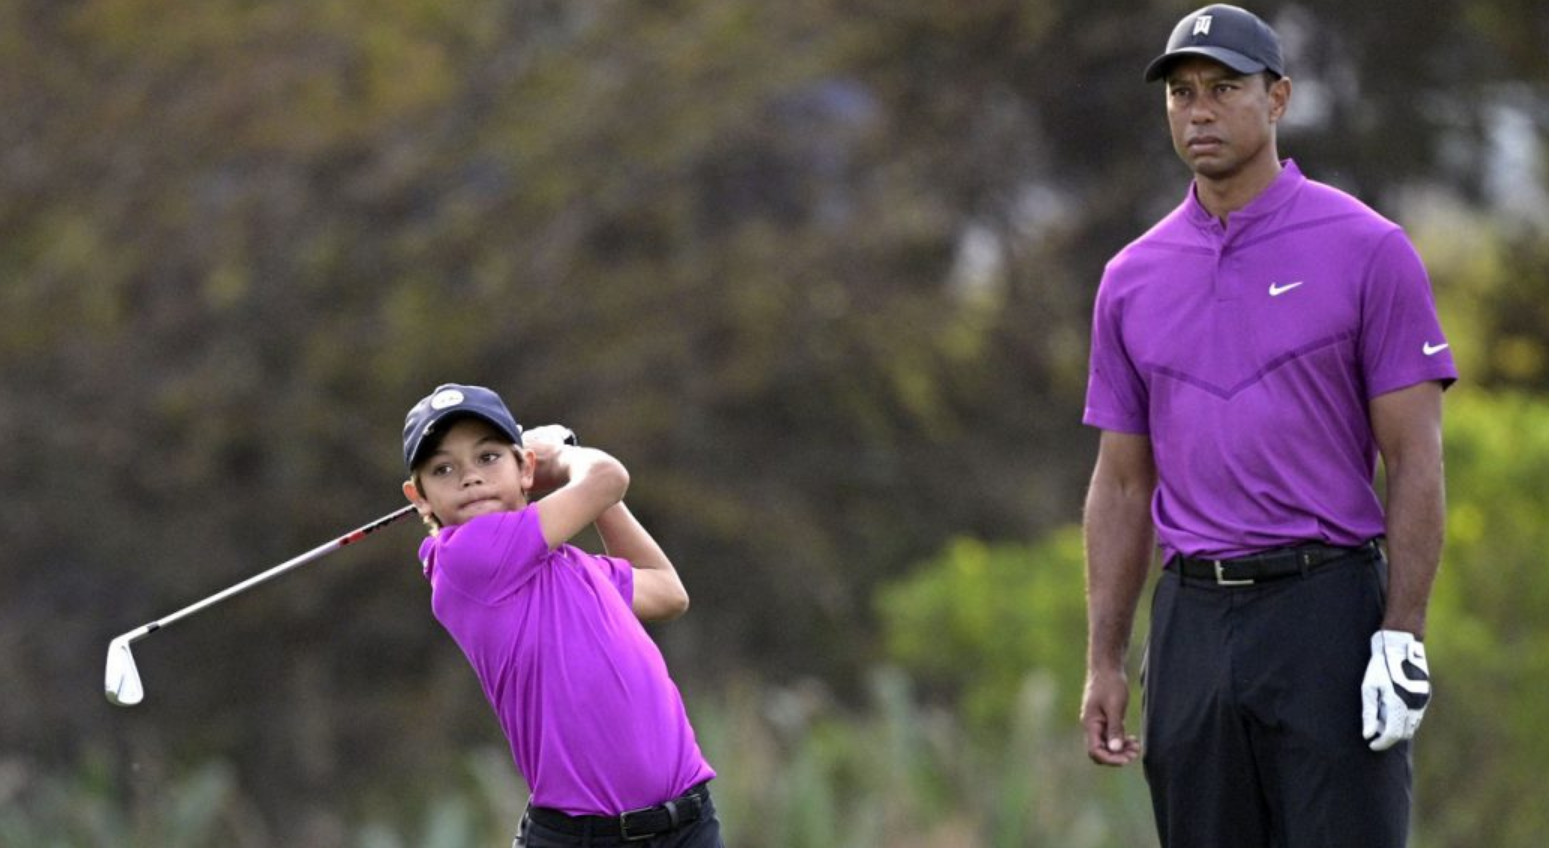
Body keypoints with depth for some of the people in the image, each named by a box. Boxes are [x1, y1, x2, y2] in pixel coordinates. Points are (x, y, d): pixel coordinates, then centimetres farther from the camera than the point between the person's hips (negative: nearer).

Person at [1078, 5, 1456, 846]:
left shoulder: (1366, 251, -3)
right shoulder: (1133, 278, 11)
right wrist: (1104, 663, 8)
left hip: (1327, 614, -5)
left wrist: (1402, 639, -13)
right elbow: (1122, 484, 14)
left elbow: (1415, 460, -5)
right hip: (1192, 618, 5)